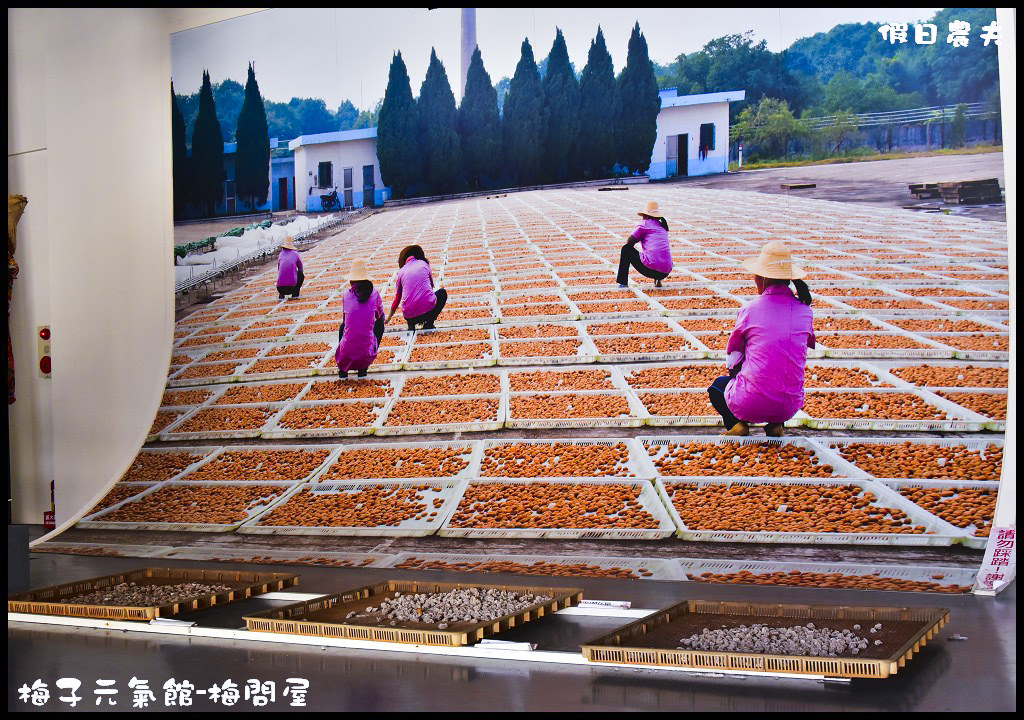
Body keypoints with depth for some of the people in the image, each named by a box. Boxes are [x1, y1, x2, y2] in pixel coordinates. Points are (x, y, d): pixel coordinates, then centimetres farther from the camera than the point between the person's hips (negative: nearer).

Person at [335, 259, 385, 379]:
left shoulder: (346, 296, 0)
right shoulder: (375, 294, -2)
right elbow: (380, 316, 17)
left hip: (347, 352, 2)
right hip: (367, 350, -2)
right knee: (380, 321, 26)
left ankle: (343, 369, 27)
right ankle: (363, 368, 22)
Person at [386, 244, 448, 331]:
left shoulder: (401, 271, 14)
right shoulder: (424, 264, 12)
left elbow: (397, 299, 21)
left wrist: (388, 318, 36)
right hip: (428, 310, -3)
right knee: (443, 292, 27)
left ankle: (411, 324, 10)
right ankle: (429, 323, 8)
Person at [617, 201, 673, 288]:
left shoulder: (645, 224, 4)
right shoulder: (663, 226, 22)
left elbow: (629, 243, 2)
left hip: (650, 268, -6)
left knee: (626, 249, 13)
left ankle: (623, 283, 11)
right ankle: (658, 280, 14)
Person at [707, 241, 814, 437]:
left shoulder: (750, 309, -6)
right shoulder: (804, 310, 3)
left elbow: (733, 361, 2)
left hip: (752, 404, -3)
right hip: (791, 405, 3)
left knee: (718, 385, 30)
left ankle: (736, 423, 4)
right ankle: (775, 425, 13)